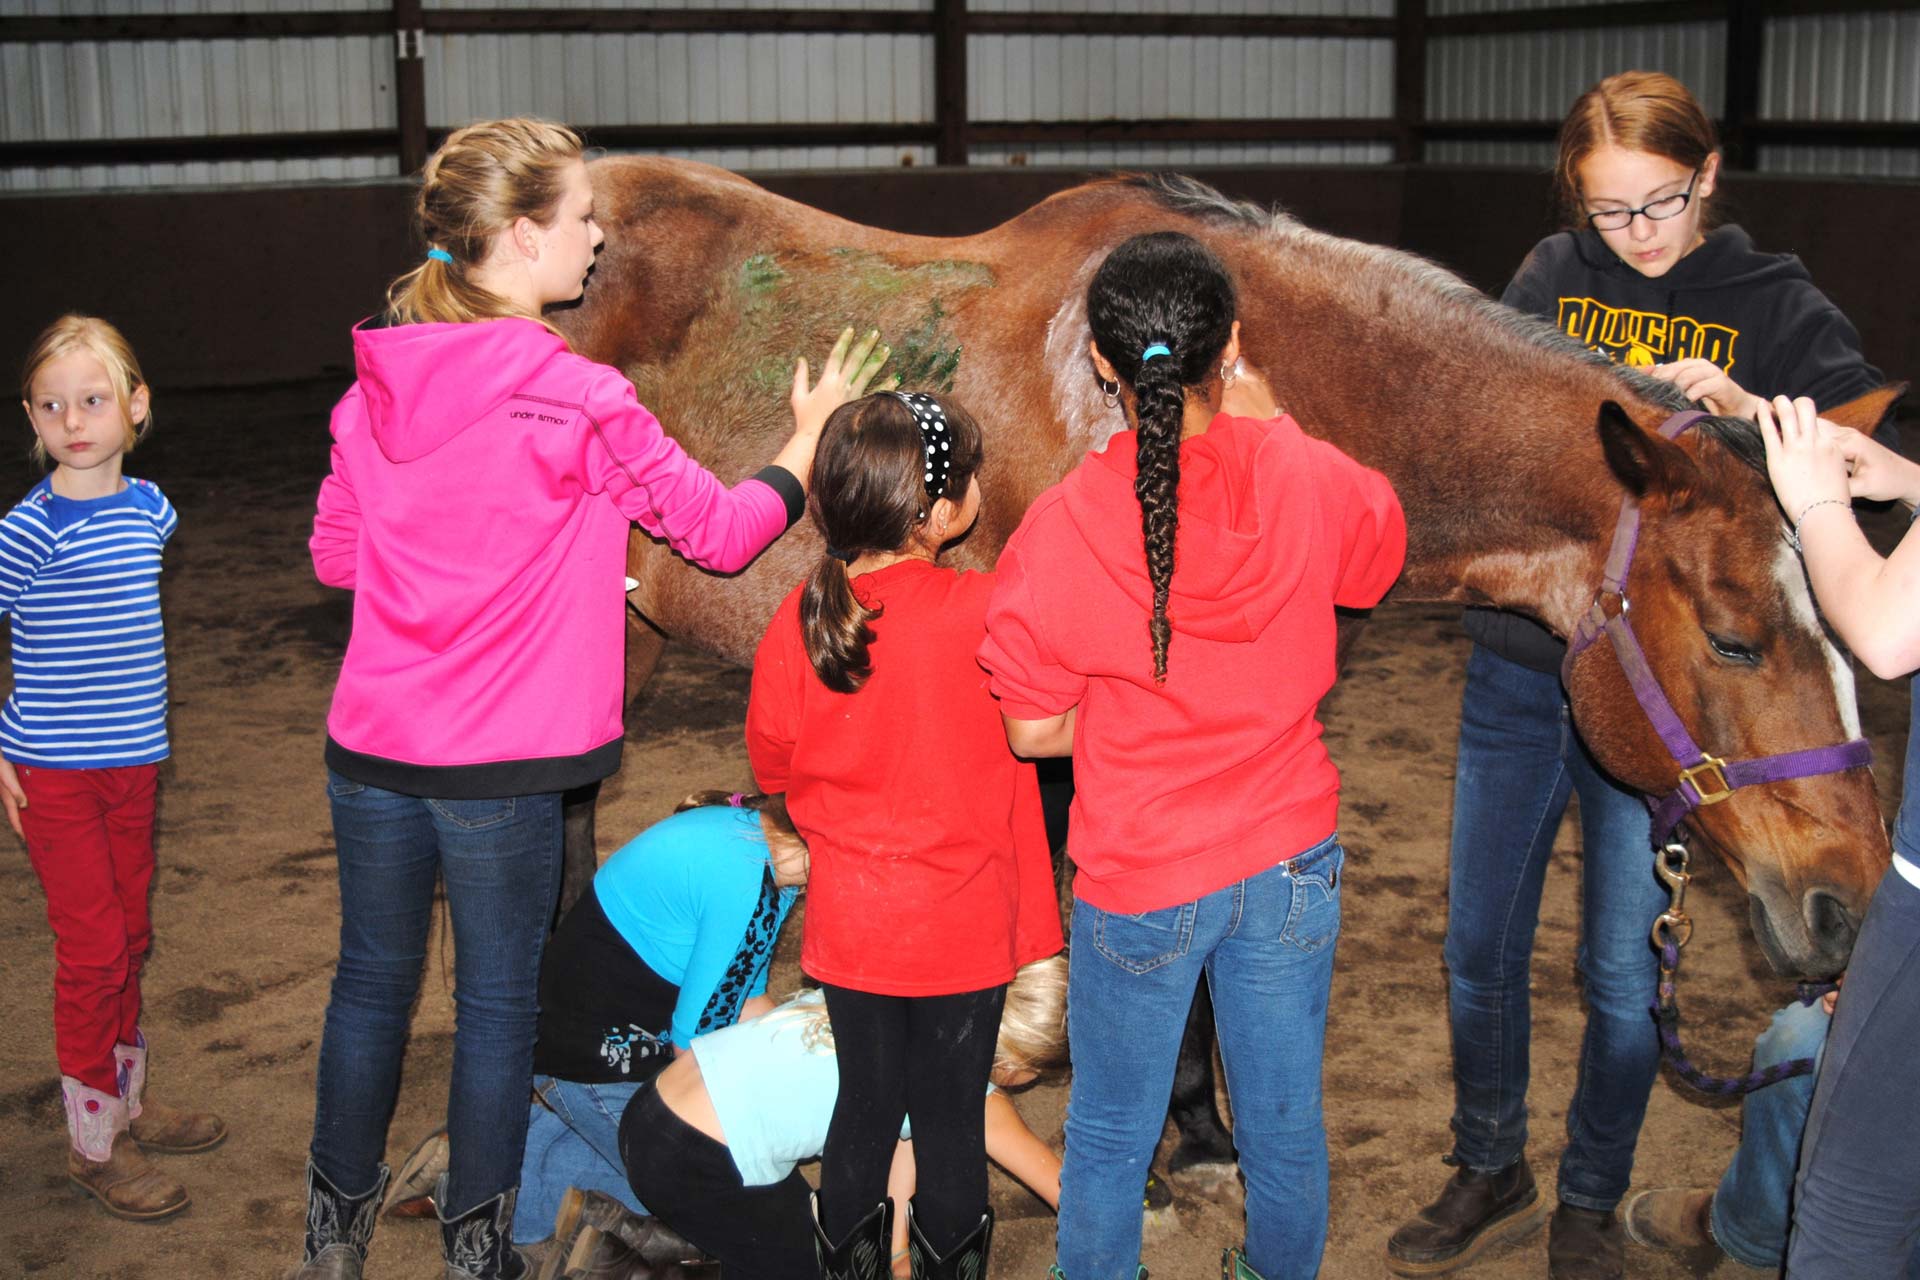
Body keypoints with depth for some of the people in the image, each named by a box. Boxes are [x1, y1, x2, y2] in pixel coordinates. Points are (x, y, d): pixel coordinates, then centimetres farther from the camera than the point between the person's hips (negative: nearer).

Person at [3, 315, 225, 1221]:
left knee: (129, 937, 17)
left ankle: (126, 1103, 34)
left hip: (133, 761, 6)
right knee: (93, 951, -1)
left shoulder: (150, 507, 2)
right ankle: (91, 1143, 14)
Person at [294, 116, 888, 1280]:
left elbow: (336, 554, 12)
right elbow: (723, 531, -7)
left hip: (372, 746, 5)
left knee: (373, 979, 19)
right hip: (501, 766, -5)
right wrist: (811, 438, 10)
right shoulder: (578, 400, -15)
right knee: (498, 999, 10)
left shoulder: (377, 383, 2)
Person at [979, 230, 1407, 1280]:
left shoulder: (1060, 528, -18)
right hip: (1290, 860, 3)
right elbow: (1381, 553, 11)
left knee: (1109, 1142, 17)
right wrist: (1273, 425, 12)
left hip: (1139, 884, -2)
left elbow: (1033, 730, -10)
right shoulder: (1303, 476, -13)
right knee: (1284, 1122, 22)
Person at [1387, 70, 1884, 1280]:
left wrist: (1743, 410, -30)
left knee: (1623, 974, 7)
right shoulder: (1551, 278, 3)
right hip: (1518, 668, 3)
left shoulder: (1779, 308, -4)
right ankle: (1491, 1176, 34)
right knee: (1479, 949, 12)